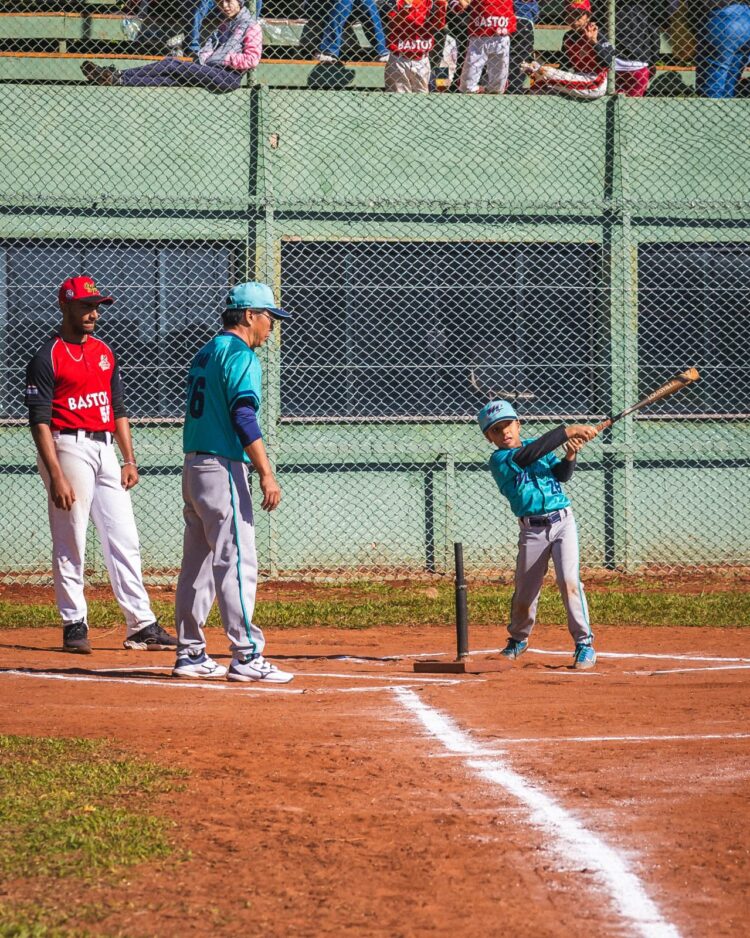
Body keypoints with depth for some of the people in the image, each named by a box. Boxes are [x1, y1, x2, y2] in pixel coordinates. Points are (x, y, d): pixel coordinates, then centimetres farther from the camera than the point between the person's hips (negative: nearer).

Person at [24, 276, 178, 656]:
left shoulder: (104, 353, 15)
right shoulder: (48, 357, -6)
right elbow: (39, 421, -11)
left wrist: (129, 460, 11)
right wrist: (56, 475, -19)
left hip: (106, 449, 7)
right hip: (69, 449, -7)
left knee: (124, 540, 4)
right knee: (70, 543, -3)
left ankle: (142, 625, 4)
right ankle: (74, 625, 4)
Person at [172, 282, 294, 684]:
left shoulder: (205, 353, 18)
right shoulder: (240, 354, -11)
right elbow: (243, 416, -21)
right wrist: (266, 473, -24)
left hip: (193, 466, 10)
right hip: (223, 466, -10)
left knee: (197, 561, 12)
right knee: (237, 561, -10)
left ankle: (190, 653, 15)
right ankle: (246, 656, -14)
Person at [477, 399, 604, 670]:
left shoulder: (537, 446, 9)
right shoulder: (499, 461, -6)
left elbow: (562, 474, -1)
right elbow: (525, 457, -24)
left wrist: (570, 456, -22)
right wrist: (567, 431, -27)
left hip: (562, 521, 2)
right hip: (532, 530, -2)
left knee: (569, 580, -15)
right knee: (524, 593, 5)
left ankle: (584, 643, -9)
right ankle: (518, 640, 33)